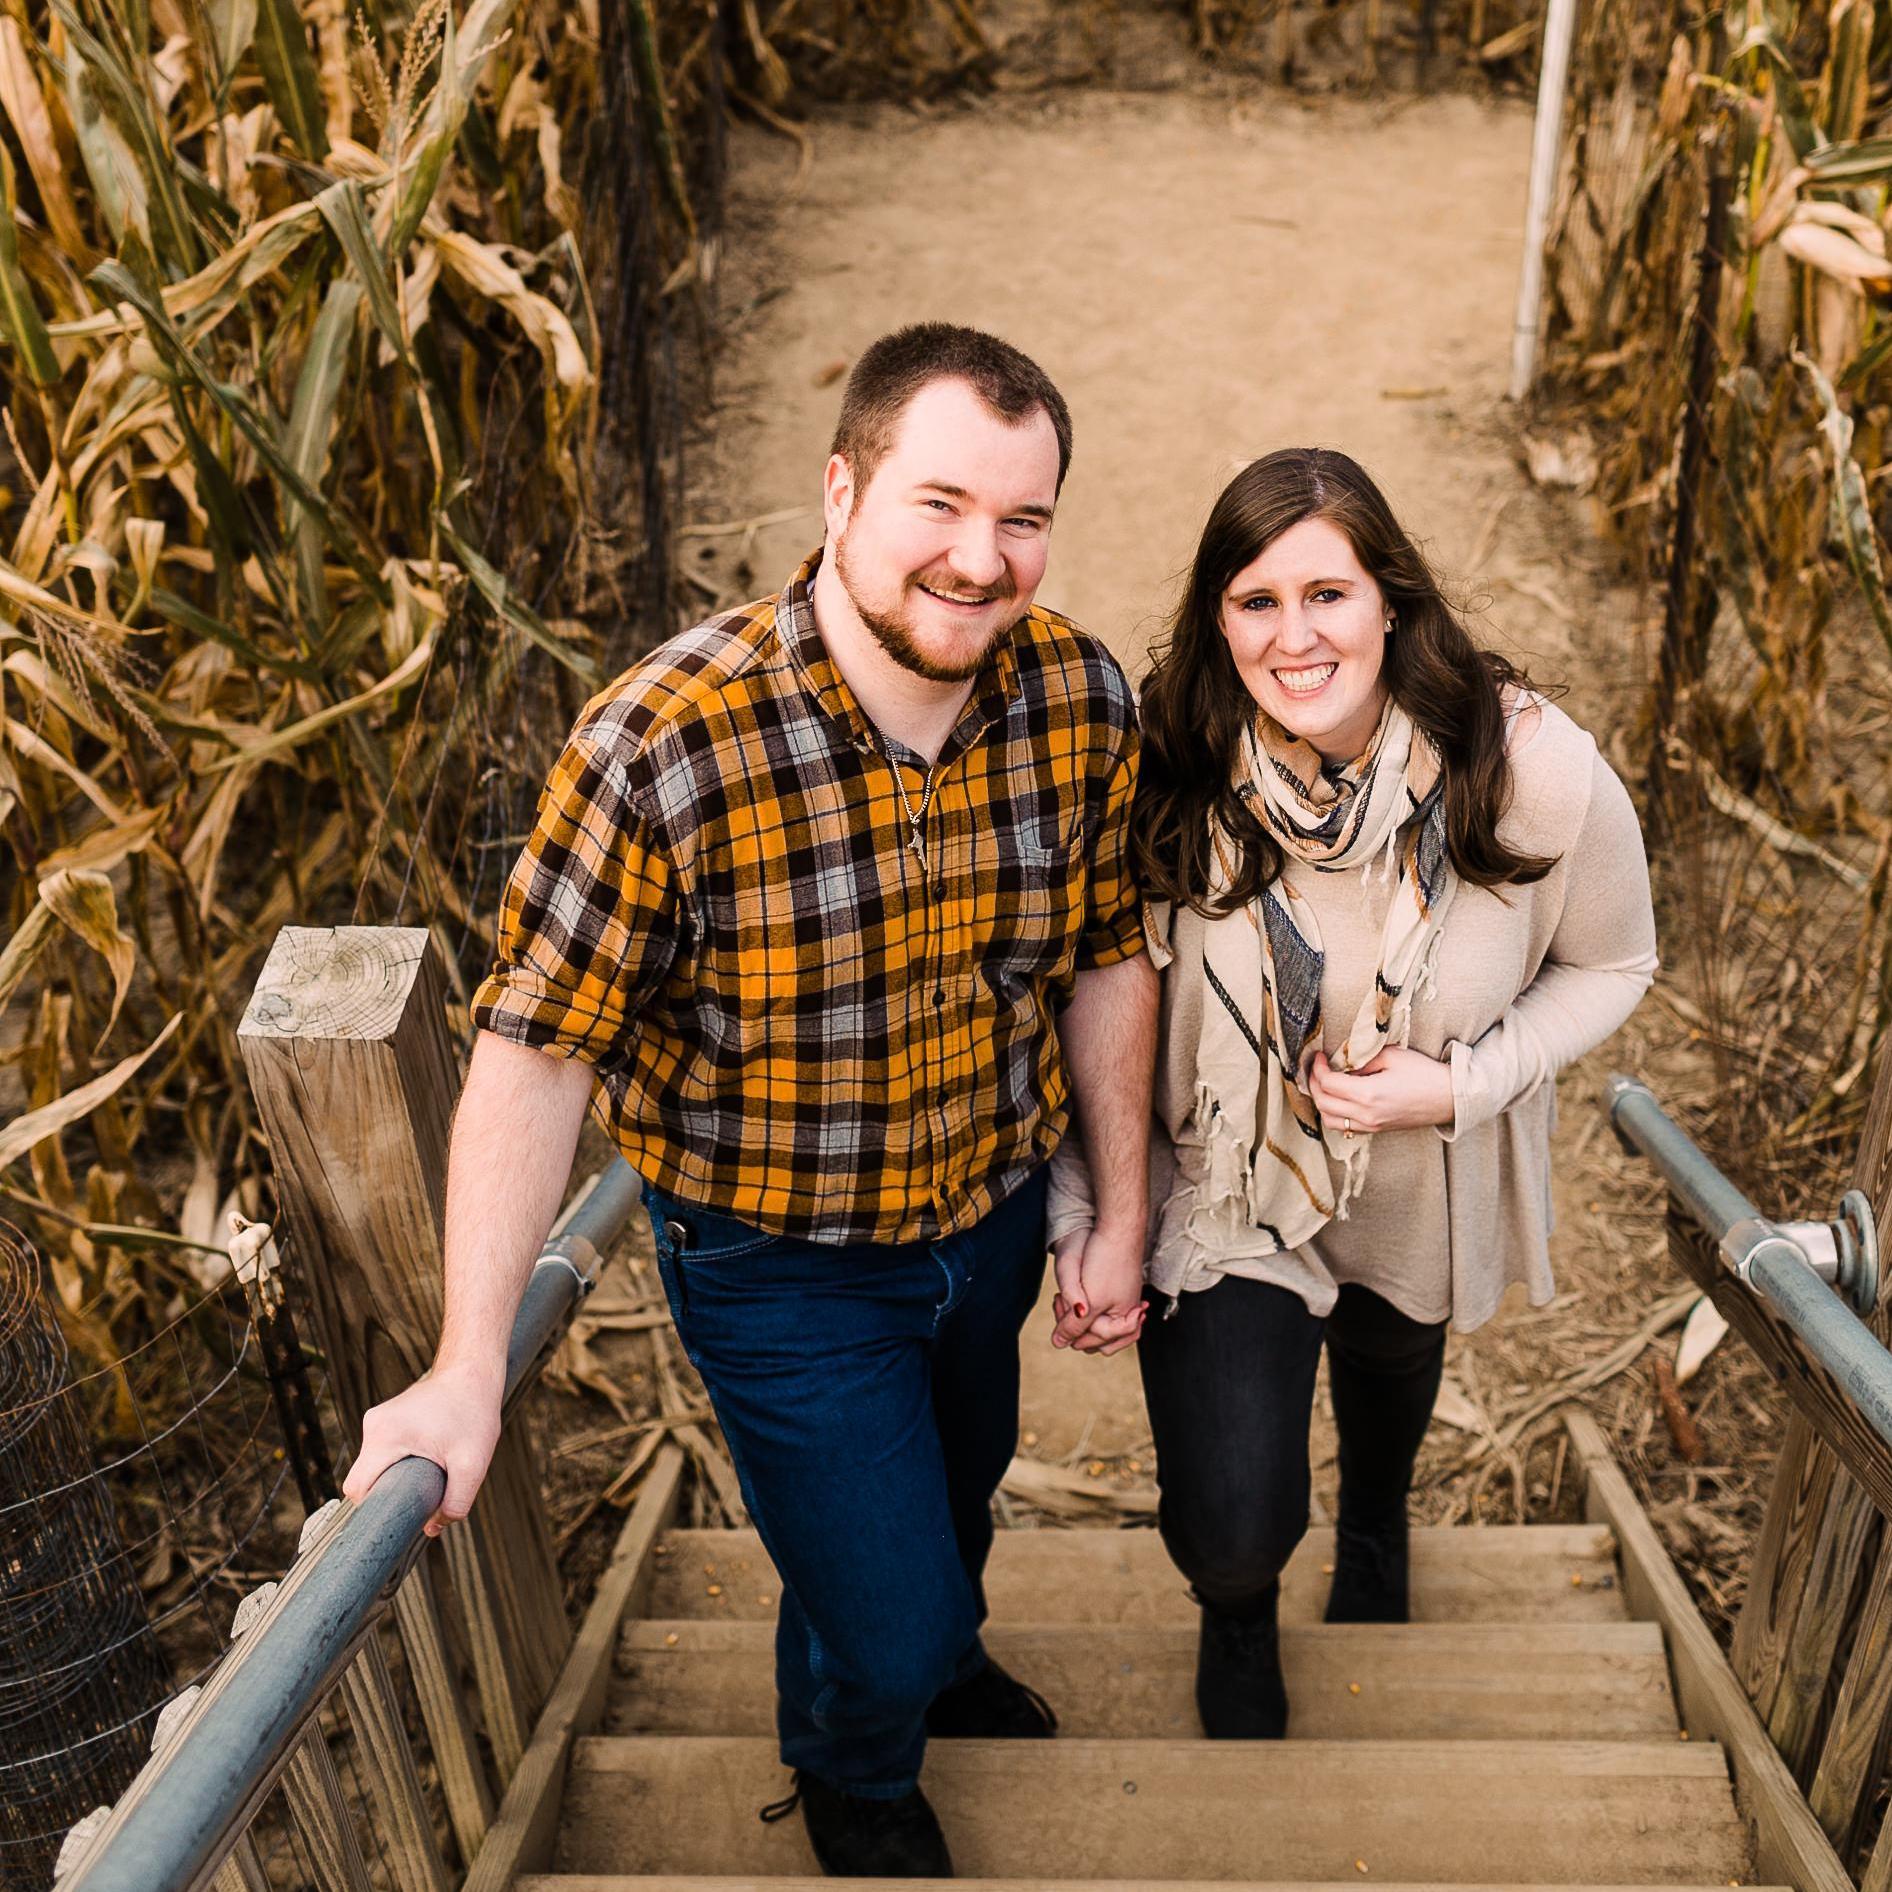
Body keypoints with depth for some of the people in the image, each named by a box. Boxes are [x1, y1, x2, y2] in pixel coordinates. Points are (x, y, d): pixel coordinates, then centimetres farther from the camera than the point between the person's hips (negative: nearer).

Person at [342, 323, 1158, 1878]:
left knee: (961, 1481, 31)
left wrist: (1121, 1220, 1)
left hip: (998, 1211, 5)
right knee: (881, 1623, 7)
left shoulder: (1082, 698, -16)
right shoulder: (666, 746, -31)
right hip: (783, 1266, -4)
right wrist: (469, 1372, -23)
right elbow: (539, 1050, -24)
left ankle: (935, 1643, 68)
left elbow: (1105, 964, -4)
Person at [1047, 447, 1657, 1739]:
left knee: (1394, 1363, 32)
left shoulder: (1533, 769, -24)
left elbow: (1610, 966, -7)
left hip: (1421, 1191, 2)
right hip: (1225, 1185, -2)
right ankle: (1238, 1613, 35)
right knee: (1233, 1531, -9)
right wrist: (1079, 1218, -15)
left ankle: (1376, 1528, 73)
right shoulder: (1164, 782, -24)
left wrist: (1456, 1084, -22)